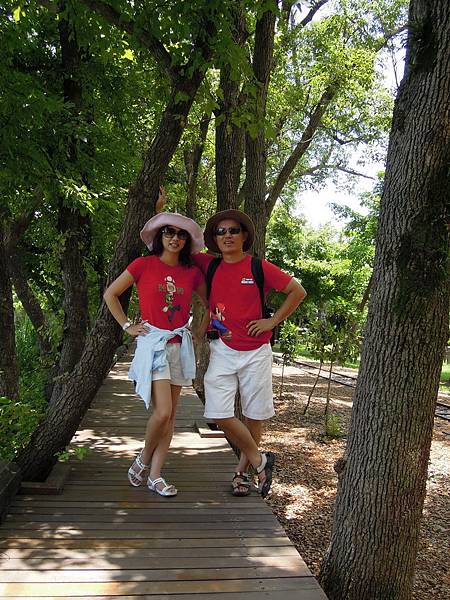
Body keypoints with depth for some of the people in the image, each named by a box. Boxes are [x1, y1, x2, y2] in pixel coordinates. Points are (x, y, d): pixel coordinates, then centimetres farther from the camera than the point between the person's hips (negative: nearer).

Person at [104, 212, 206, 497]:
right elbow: (110, 294, 5)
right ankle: (143, 459, 15)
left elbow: (210, 303, 20)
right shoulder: (143, 265, -3)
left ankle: (155, 475, 17)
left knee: (170, 415, 6)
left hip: (180, 345, 4)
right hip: (153, 343, -4)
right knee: (163, 412, -13)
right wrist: (127, 326, 1)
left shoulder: (192, 272, 5)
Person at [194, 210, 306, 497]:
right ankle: (260, 461, 15)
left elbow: (298, 292, 0)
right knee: (220, 414, -7)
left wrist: (273, 321, -6)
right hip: (222, 350, 2)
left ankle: (242, 471, 30)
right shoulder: (209, 265, 2)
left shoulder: (260, 267, -7)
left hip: (256, 352, -2)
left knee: (255, 415, 8)